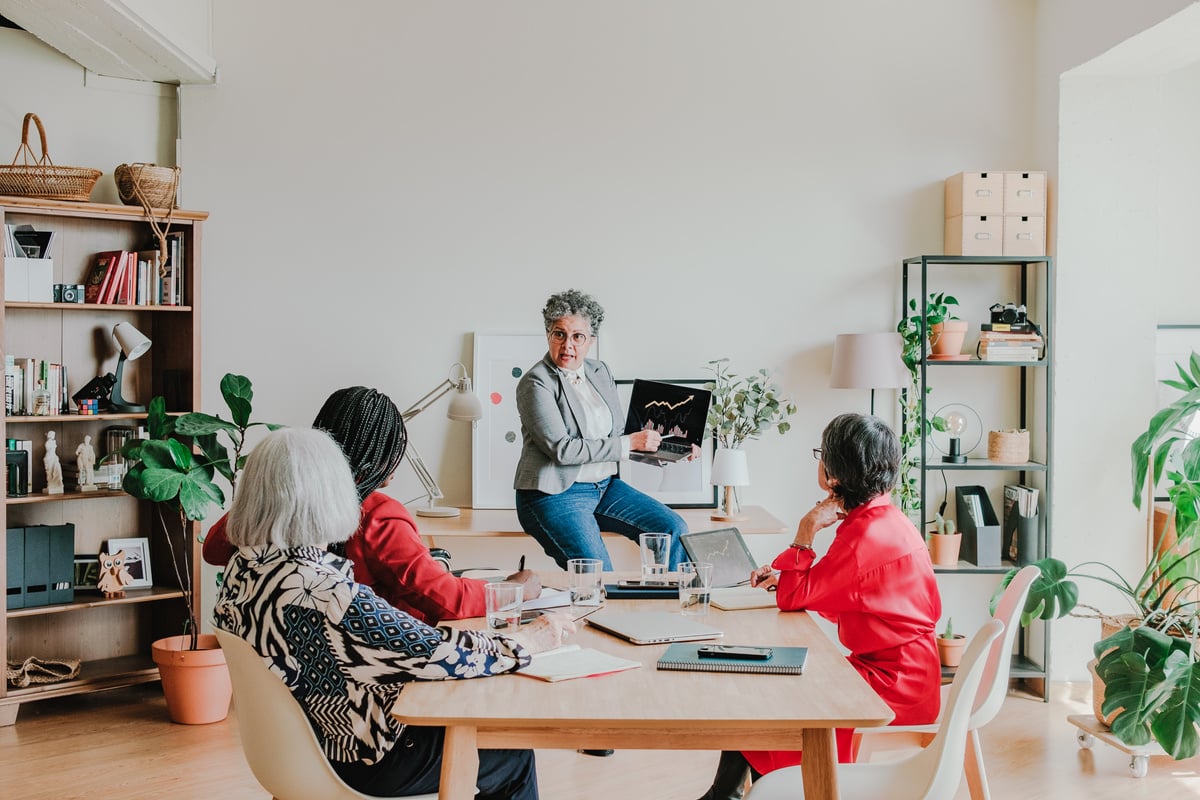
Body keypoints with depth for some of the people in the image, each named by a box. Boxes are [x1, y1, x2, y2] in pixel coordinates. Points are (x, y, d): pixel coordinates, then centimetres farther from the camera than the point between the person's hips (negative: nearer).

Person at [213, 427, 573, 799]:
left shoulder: (241, 568, -7)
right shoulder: (323, 594, -34)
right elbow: (434, 653, -29)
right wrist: (529, 639, -14)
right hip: (361, 762, -8)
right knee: (513, 755, 12)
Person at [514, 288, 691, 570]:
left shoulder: (600, 372, 10)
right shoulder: (535, 383, -12)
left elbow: (618, 431, 17)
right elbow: (562, 449, -20)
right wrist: (629, 443, -17)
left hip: (605, 485, 7)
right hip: (555, 493, -7)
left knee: (674, 528, -5)